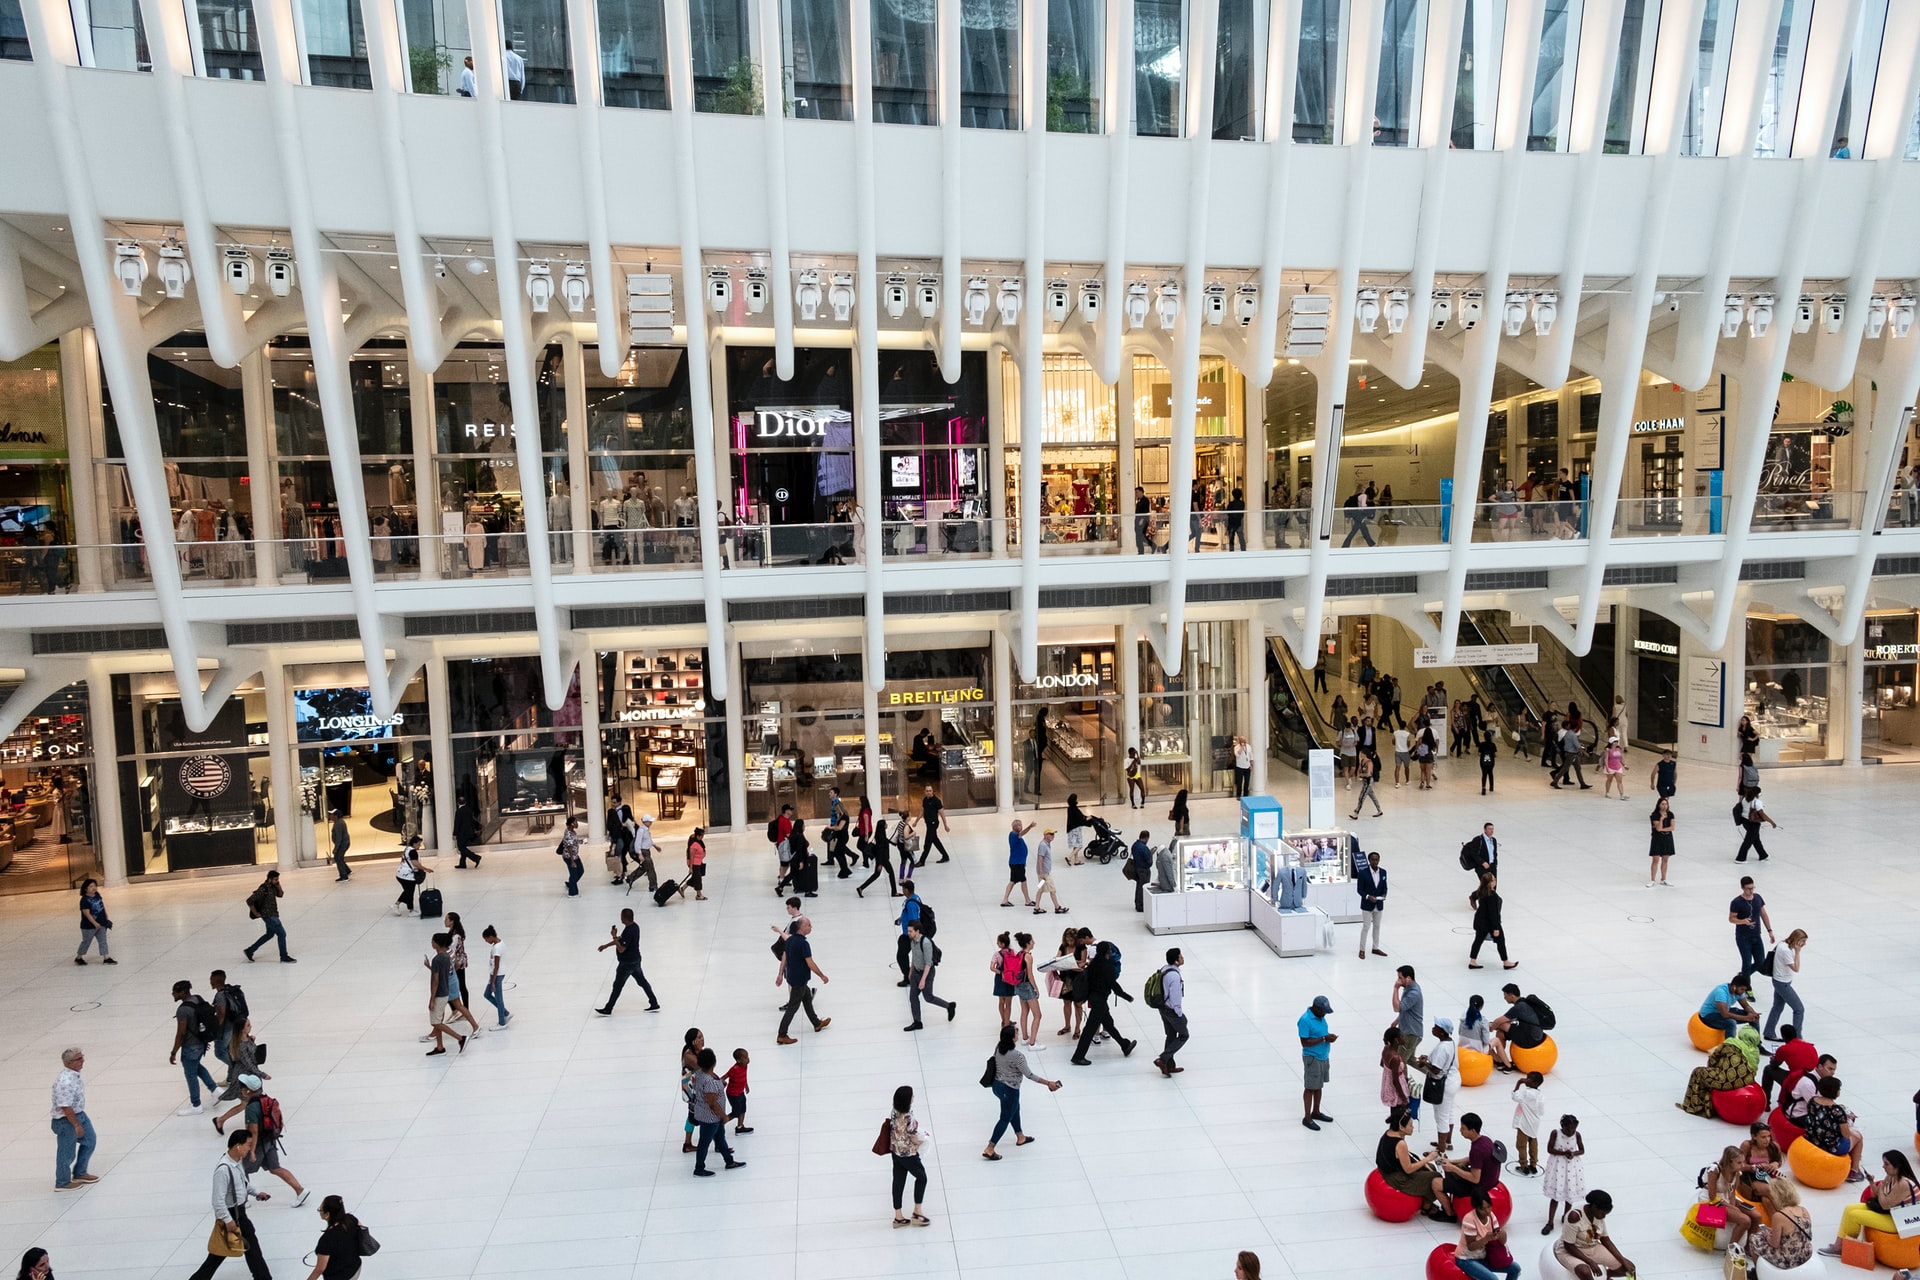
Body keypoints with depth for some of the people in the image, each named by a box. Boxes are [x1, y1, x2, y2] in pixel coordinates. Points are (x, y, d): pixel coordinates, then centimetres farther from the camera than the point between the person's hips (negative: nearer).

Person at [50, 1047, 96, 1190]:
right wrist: (76, 1125, -20)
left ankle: (79, 1174, 37)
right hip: (65, 1121, -10)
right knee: (67, 1153, 8)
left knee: (90, 1141, 20)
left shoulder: (74, 1074, -1)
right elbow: (65, 1107, -28)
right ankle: (63, 1183, 27)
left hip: (79, 1114, 10)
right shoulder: (65, 1081, -31)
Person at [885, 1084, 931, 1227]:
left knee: (898, 1181, 16)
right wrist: (923, 1137, 0)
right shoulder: (908, 1118, -31)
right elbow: (915, 1140, -21)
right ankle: (917, 1212, 22)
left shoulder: (894, 1112, -7)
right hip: (908, 1154, -7)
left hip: (895, 1152, 7)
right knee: (921, 1177, 16)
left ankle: (898, 1217, 27)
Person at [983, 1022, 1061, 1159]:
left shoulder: (998, 1047, -10)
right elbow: (1029, 1075, -22)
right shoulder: (1017, 1056, -30)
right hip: (1009, 1090, -8)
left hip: (997, 1085, 8)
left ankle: (1020, 1137, 48)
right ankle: (989, 1150, 10)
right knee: (1005, 1119, 7)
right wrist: (1048, 1083, -15)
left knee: (1014, 1110, 29)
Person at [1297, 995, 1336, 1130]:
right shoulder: (1305, 1020, -24)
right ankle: (1307, 1118, 12)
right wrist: (1324, 1039, -25)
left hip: (1323, 1057, 8)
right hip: (1312, 1058, -8)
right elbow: (1305, 1042, -24)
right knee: (1310, 1087, 2)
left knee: (1318, 1086, 20)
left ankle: (1316, 1112, 35)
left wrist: (1329, 1036, -5)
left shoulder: (1320, 1017, 2)